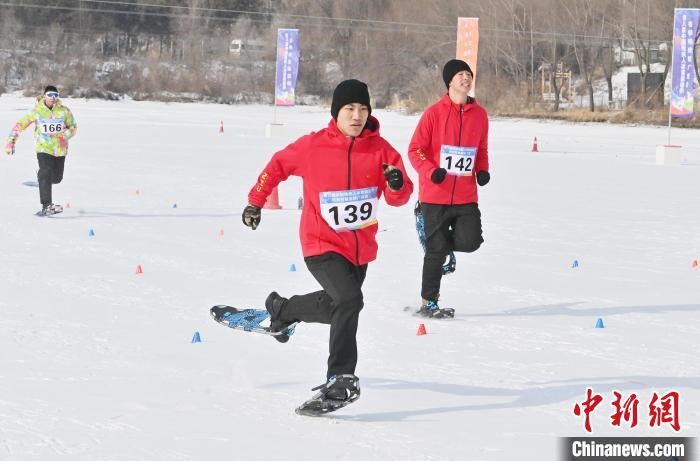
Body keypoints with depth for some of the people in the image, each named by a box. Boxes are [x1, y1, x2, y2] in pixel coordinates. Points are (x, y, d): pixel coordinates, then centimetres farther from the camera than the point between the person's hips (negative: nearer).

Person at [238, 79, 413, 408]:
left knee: (338, 304, 21)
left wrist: (397, 184, -28)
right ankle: (340, 377, -17)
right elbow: (278, 165, 6)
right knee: (349, 299, -25)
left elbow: (399, 198, -5)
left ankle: (281, 310, 47)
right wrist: (255, 201, 9)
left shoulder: (379, 149, -5)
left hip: (361, 248, 5)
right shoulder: (313, 146, -11)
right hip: (322, 245, -5)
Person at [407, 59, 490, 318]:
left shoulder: (479, 115, 7)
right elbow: (415, 149, -4)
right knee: (436, 250, 0)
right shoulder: (434, 113, -6)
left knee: (470, 241, -12)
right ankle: (428, 303, 15)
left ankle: (441, 242, 23)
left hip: (466, 197, 4)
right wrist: (431, 172, -19)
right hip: (435, 195, -3)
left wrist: (482, 170, 2)